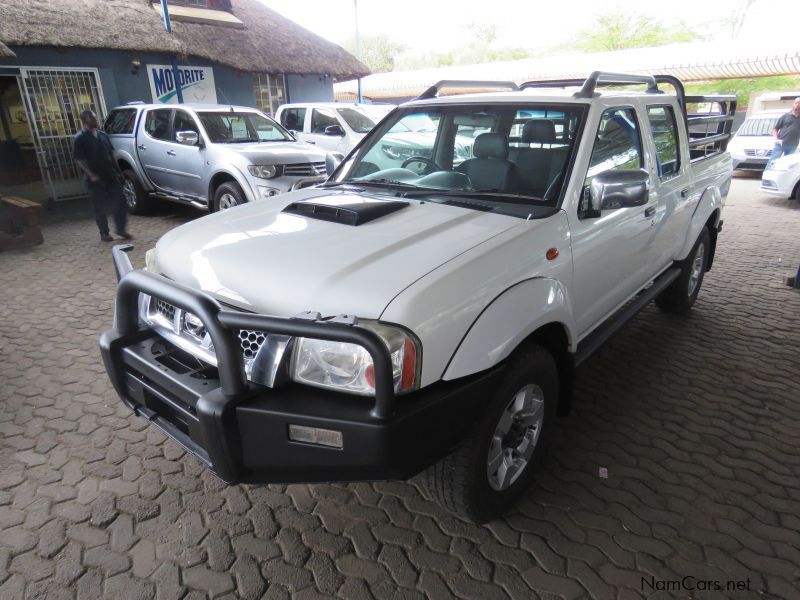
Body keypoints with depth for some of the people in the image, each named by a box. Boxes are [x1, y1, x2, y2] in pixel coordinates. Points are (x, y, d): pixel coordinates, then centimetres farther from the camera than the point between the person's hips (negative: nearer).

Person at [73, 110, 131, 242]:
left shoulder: (102, 134, 11)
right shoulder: (80, 138, -6)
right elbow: (79, 159, -11)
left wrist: (117, 171, 12)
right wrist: (91, 175, -19)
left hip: (110, 175, 5)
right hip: (95, 179, -5)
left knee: (120, 201, 1)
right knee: (99, 206, 3)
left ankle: (121, 229, 11)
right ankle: (104, 233, 12)